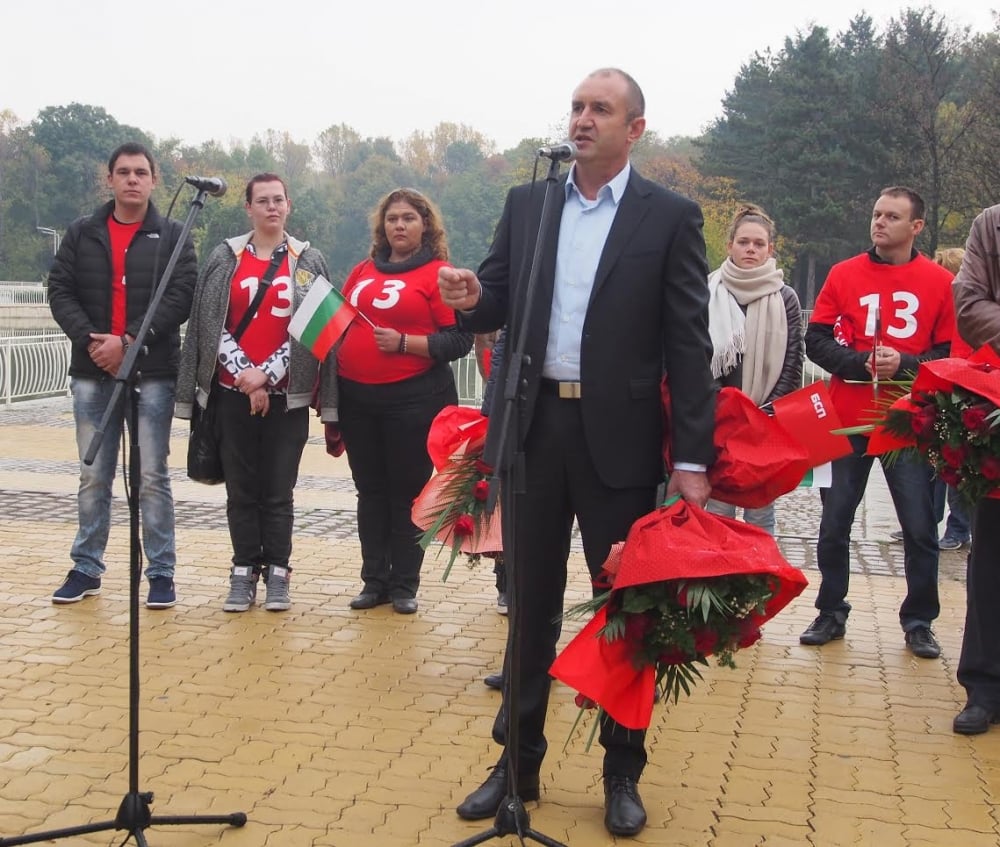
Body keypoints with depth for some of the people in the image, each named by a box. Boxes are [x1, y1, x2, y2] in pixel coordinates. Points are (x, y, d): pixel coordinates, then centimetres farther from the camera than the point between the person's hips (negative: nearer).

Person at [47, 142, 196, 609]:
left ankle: (161, 572, 10)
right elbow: (59, 291, 4)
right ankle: (86, 568, 20)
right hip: (92, 373, 3)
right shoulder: (81, 233, 10)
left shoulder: (172, 236, 4)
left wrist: (129, 341, -15)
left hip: (154, 373, -2)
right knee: (93, 476, 10)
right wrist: (89, 340, -12)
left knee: (153, 477, 1)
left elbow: (181, 297, -7)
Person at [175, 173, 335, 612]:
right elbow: (210, 323, 1)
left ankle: (277, 575, 11)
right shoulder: (225, 258, 5)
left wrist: (267, 374, -11)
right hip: (233, 391, 1)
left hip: (286, 393, -1)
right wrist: (245, 373, -10)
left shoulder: (308, 261, 4)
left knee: (279, 488, 2)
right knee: (241, 486, 5)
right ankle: (244, 573, 13)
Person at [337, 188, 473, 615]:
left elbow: (460, 340, -10)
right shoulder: (362, 271, 14)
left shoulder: (438, 274, -4)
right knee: (370, 490, 10)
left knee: (407, 492, 2)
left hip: (414, 400, -5)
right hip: (357, 398, 5)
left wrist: (404, 343, -19)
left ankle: (405, 585, 12)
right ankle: (374, 580, 19)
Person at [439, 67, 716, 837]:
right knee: (531, 603, 12)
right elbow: (497, 307, 11)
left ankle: (623, 772, 24)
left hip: (619, 437, -3)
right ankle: (519, 763, 26)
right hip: (533, 429, 3)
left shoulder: (670, 216, -1)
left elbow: (688, 344, -5)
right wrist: (472, 298, -14)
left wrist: (693, 457, -10)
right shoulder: (525, 204, 10)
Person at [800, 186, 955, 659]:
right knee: (835, 521, 6)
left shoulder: (939, 282, 2)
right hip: (849, 418, 1)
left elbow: (951, 353, 1)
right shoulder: (844, 274, 4)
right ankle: (831, 614, 20)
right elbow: (816, 341, 2)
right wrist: (862, 363, -13)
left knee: (919, 526, 2)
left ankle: (919, 621, 18)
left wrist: (905, 365, -15)